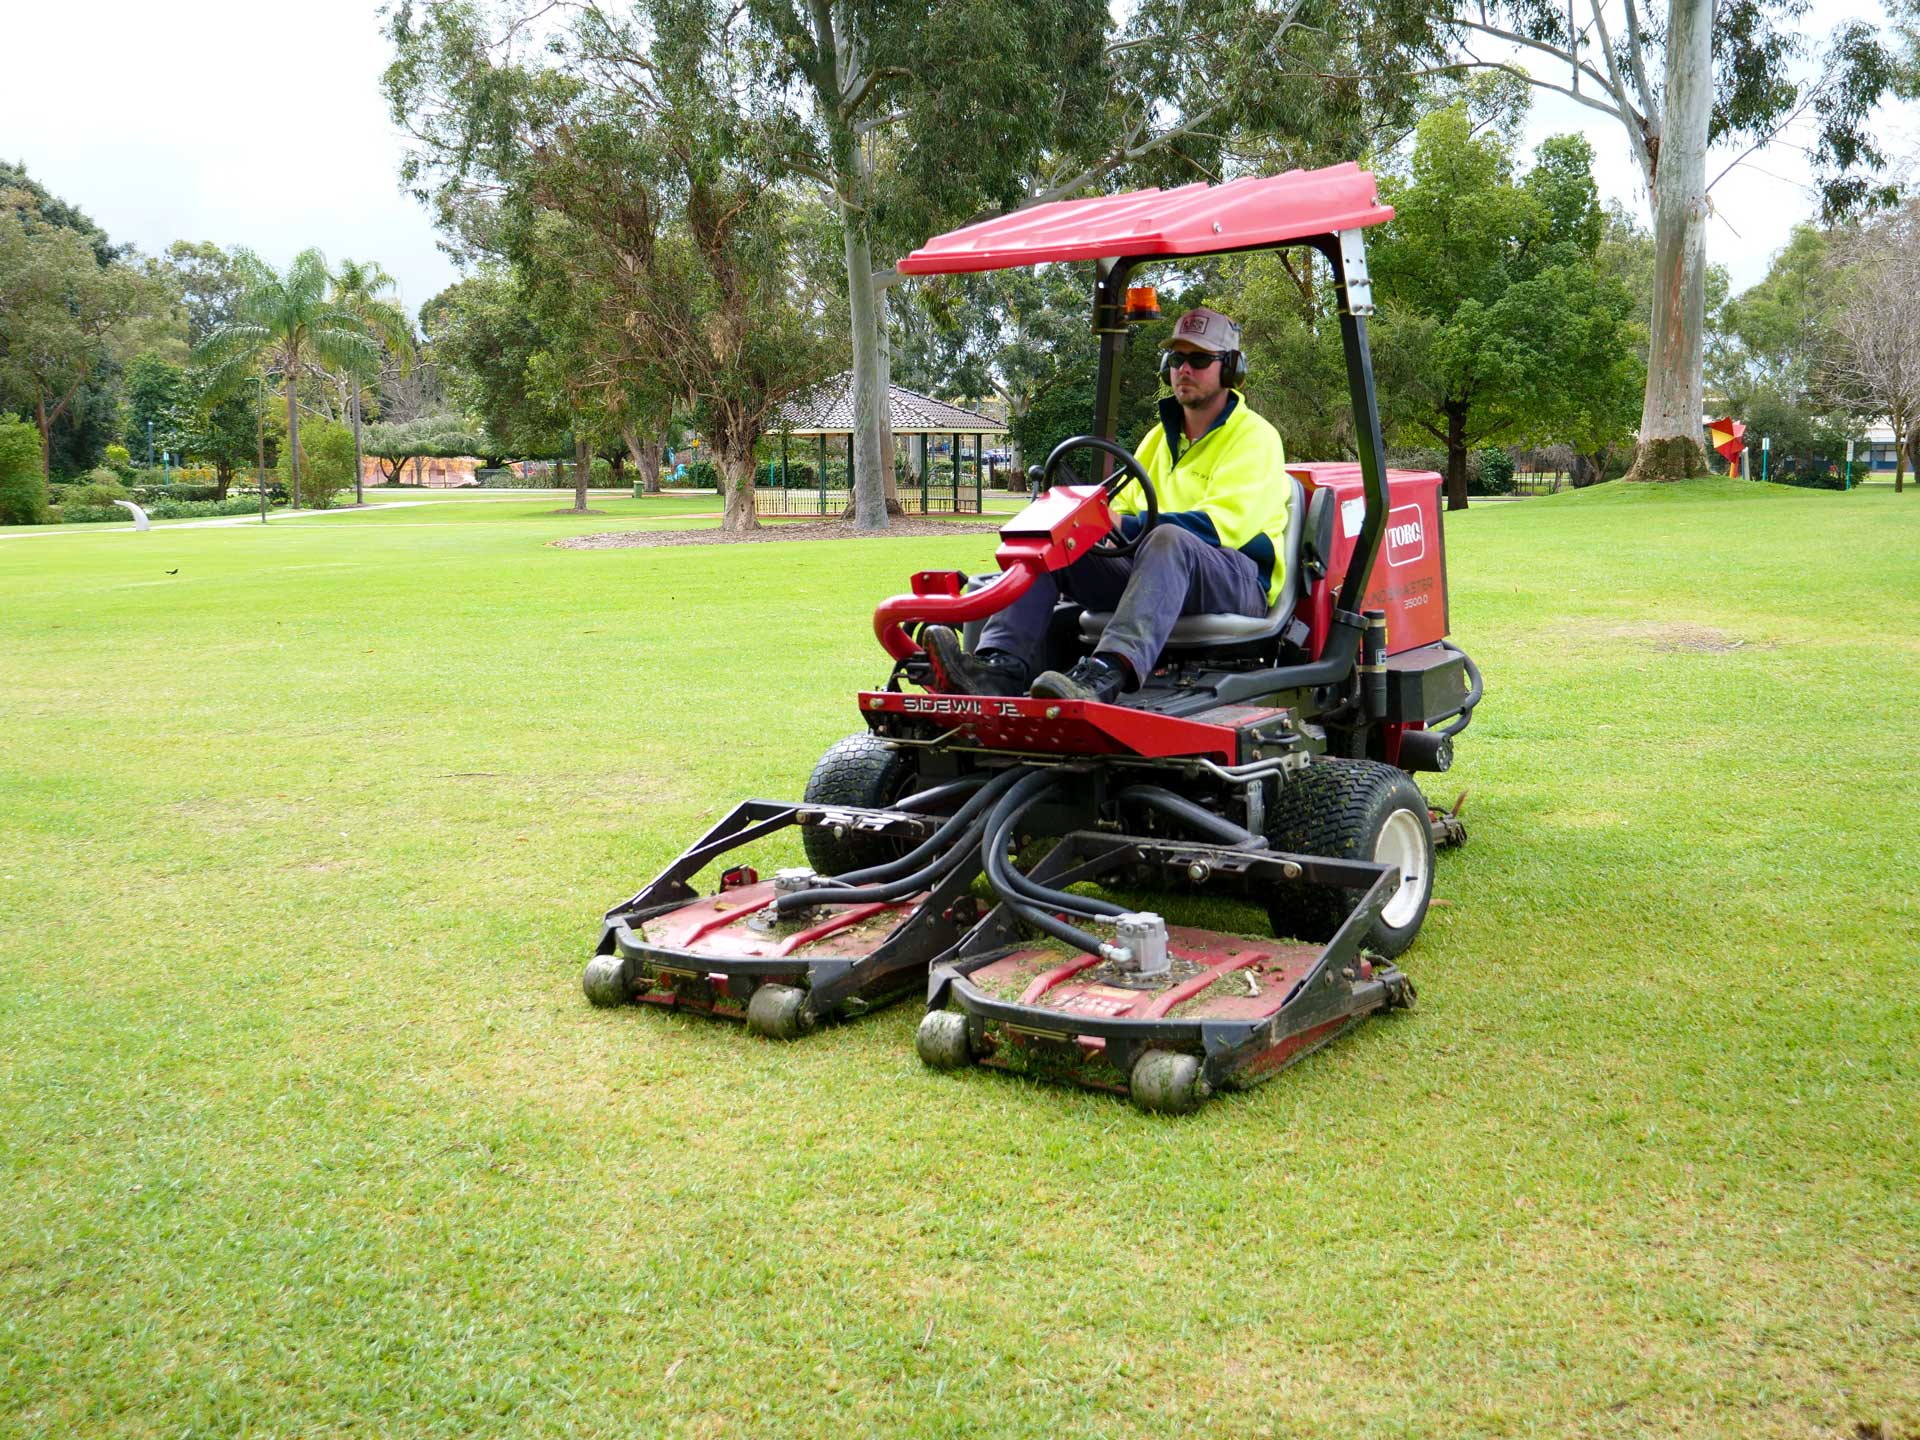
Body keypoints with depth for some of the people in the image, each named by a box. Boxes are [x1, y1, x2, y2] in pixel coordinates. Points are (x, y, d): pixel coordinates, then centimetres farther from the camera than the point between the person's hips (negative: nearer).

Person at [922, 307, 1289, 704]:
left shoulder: (1255, 436, 2)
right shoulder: (1160, 437, 24)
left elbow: (1221, 524, -14)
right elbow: (1123, 507, 20)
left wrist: (1126, 526, -22)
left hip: (1237, 583, -6)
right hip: (1160, 576, 6)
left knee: (1168, 539, -39)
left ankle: (1105, 675, -60)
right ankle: (1002, 666, -33)